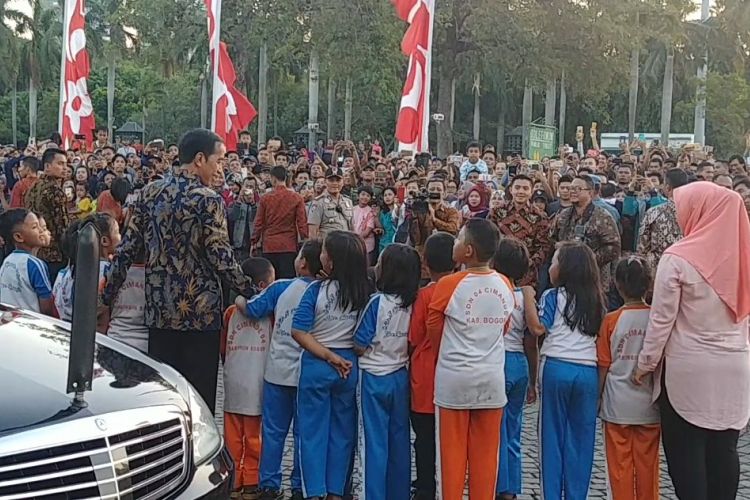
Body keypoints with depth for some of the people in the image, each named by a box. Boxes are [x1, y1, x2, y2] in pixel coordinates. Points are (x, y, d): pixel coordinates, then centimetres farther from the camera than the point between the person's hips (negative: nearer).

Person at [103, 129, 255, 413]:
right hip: (200, 312, -5)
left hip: (159, 312, 5)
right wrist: (251, 293, -3)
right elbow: (222, 258, -14)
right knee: (199, 399, 3)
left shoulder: (149, 194, 5)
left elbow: (127, 249, 4)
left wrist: (107, 298, 9)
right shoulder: (208, 200, -11)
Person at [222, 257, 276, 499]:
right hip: (257, 385, -3)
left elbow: (222, 349, 6)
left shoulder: (231, 311, 2)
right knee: (254, 438, 6)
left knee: (234, 438, 9)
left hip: (233, 385, 3)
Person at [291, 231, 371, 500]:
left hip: (316, 366, -2)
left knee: (313, 430, 8)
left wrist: (329, 357, -13)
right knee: (342, 431, 13)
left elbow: (299, 332, -16)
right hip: (350, 365, 2)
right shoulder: (365, 292, -6)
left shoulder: (317, 289, -13)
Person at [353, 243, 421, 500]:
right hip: (400, 377, 5)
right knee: (399, 440, 12)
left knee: (375, 442, 2)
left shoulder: (377, 302, -18)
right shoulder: (412, 304, -3)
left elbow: (360, 346, -15)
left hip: (374, 378, -5)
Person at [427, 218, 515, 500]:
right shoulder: (505, 285, 0)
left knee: (452, 452, 6)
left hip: (454, 378, -4)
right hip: (492, 378, 4)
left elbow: (434, 329, -1)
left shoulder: (448, 285, -14)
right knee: (486, 453, 10)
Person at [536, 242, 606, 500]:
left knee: (552, 434, 5)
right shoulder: (596, 299, 12)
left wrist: (528, 301, 0)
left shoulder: (553, 296, -1)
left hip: (557, 367, -3)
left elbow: (538, 328, -8)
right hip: (588, 371, 3)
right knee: (581, 438, 8)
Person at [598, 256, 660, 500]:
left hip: (618, 405, -2)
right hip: (649, 405, 2)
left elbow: (603, 366, -6)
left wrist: (597, 398, 6)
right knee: (648, 464, 11)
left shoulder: (611, 320, -9)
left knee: (620, 465, 7)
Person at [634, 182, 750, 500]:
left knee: (685, 450, 5)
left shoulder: (678, 258, -14)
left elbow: (662, 318, -10)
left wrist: (646, 362, 1)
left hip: (688, 368, -5)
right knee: (724, 448, 11)